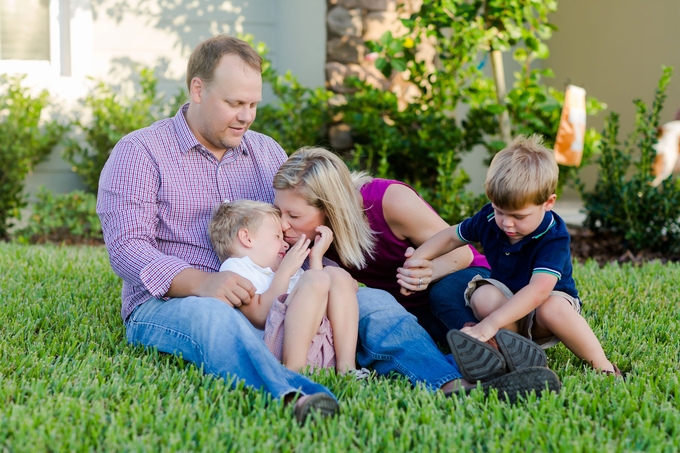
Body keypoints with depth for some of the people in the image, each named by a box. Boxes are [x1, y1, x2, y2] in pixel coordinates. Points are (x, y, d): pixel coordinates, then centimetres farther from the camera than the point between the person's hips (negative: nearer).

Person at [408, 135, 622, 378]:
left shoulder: (553, 237, -28)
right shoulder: (488, 219, -10)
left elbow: (538, 290, -42)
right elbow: (451, 236, 9)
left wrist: (491, 323, -51)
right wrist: (415, 261, -5)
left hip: (546, 305, -4)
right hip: (507, 302, 4)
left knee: (552, 308, -40)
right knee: (483, 296, -30)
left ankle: (603, 365, -23)